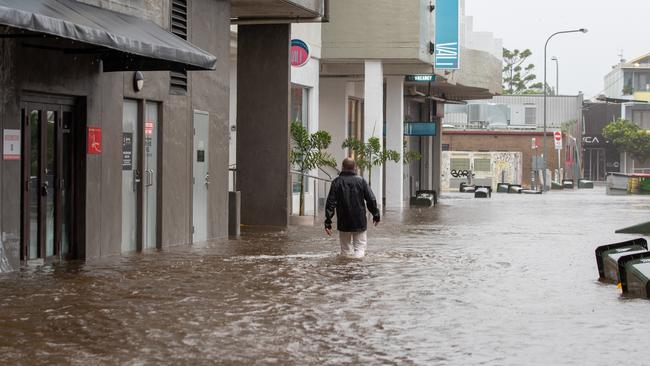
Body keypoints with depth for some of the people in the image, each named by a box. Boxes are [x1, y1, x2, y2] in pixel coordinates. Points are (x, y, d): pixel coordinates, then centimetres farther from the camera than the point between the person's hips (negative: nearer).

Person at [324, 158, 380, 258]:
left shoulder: (337, 182, -2)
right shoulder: (361, 181, -1)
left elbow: (330, 203, -6)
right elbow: (371, 200, 0)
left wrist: (328, 222, -4)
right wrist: (376, 215, 14)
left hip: (343, 223, 1)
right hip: (360, 223, -1)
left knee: (345, 249, 14)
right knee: (360, 247, 2)